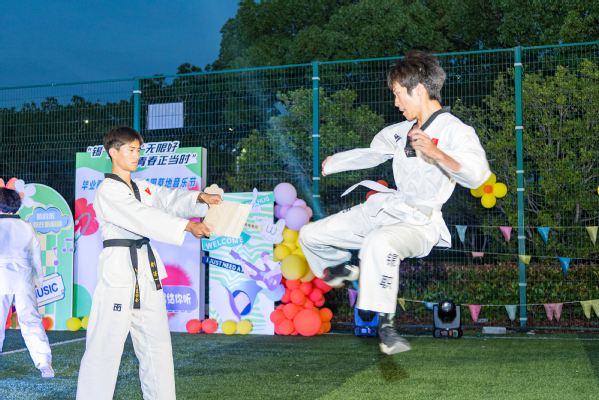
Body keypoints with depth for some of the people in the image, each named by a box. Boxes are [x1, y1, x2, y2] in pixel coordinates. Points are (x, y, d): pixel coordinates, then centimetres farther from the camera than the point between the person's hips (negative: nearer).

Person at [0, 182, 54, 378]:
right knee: (31, 322, 6)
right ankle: (45, 364, 0)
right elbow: (36, 255, 13)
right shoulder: (27, 227, 7)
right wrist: (38, 279, 23)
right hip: (24, 280, 4)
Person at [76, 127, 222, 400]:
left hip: (147, 270, 9)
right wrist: (187, 226, -27)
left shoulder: (143, 187, 17)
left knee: (157, 343, 12)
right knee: (106, 346, -8)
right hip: (119, 270, -9)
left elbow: (171, 200, 7)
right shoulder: (108, 190, -10)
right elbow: (144, 217, -21)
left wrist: (200, 198, -12)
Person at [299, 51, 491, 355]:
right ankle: (343, 269, 40)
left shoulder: (455, 131, -10)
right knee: (311, 236, 9)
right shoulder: (401, 132, 15)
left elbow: (477, 176, -27)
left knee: (379, 242, -43)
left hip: (419, 223, -8)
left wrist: (436, 153, -43)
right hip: (382, 209, 8)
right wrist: (332, 164, 48)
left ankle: (385, 322, -28)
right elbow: (371, 153, 35)